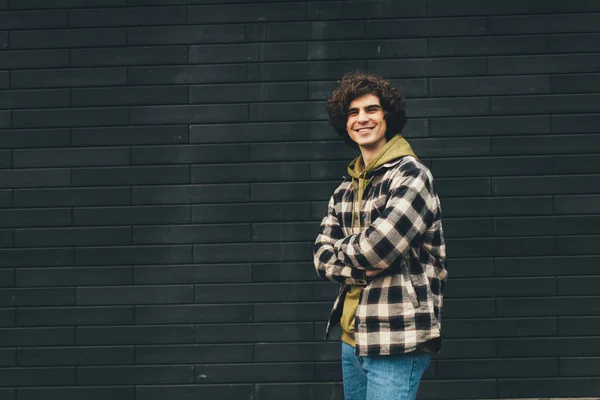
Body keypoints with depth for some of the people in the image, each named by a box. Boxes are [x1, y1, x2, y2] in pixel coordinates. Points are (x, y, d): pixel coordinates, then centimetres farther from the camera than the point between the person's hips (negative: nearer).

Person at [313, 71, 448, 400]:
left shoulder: (411, 175, -10)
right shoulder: (345, 190, 12)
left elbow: (377, 247, -21)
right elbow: (322, 257, 6)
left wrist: (341, 250, -1)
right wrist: (362, 269, -12)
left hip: (397, 341, -7)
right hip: (353, 338, 7)